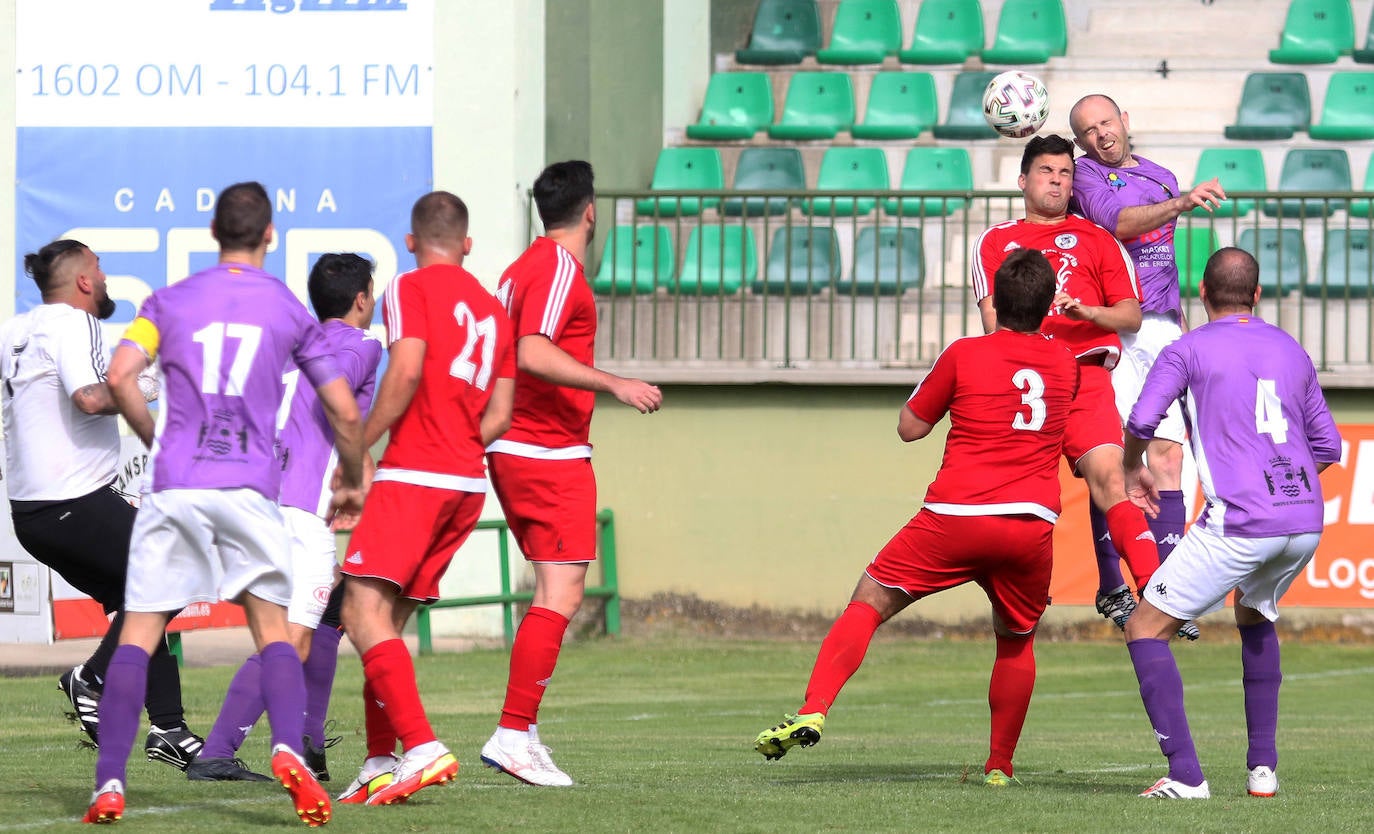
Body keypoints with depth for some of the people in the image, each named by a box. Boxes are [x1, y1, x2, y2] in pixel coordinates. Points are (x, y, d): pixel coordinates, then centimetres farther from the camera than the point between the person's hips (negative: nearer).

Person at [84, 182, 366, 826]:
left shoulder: (169, 301, 9)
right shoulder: (290, 312, 9)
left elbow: (120, 377, -5)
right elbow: (345, 413, 9)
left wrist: (156, 442, 11)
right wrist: (352, 484, 25)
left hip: (174, 485, 0)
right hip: (250, 486, 0)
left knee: (137, 634, 3)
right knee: (273, 632, 4)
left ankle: (108, 784, -6)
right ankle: (288, 749, -22)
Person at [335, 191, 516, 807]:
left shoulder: (410, 289, 0)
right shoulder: (493, 309, 19)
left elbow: (406, 371, -15)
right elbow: (499, 416, 15)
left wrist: (356, 449, -9)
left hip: (413, 477, -8)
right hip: (469, 483, 8)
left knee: (364, 612, -12)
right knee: (389, 620, 14)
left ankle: (422, 748, -26)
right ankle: (380, 766, 13)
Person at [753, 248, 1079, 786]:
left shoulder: (964, 356, 2)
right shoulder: (1065, 365, 12)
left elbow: (909, 428, 13)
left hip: (957, 517, -3)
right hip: (1033, 525, 3)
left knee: (869, 603, 7)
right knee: (1016, 640, 23)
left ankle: (813, 711, -10)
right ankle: (999, 766, 20)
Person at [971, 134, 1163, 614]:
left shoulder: (1096, 239, 21)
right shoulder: (996, 241, 22)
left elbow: (1131, 315, 14)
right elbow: (992, 318, 10)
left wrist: (1087, 312, -6)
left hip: (1084, 374, -1)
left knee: (1107, 474, -20)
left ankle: (1152, 586, -29)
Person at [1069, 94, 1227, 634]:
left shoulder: (1162, 178, 21)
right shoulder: (1086, 174, 2)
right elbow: (1118, 222, -18)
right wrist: (1181, 203, -31)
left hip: (1161, 331, 5)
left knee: (1167, 454, -4)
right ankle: (1112, 589, -2)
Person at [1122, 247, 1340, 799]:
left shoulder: (1188, 350, 3)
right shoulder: (1291, 351, 18)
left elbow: (1141, 422, -9)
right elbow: (1328, 447, 22)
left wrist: (1133, 470, 11)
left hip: (1238, 524, -6)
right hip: (1306, 523, 6)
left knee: (1146, 629, 4)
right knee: (1255, 618, 33)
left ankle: (1185, 775, -10)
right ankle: (1263, 769, 24)